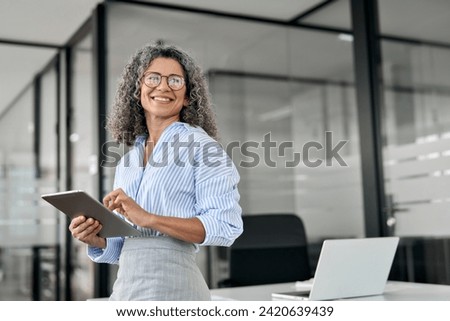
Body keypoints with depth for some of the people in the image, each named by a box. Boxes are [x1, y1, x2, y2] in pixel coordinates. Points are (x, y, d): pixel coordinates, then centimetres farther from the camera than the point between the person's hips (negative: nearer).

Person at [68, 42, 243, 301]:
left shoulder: (201, 146, -5)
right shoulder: (127, 162, 13)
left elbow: (226, 227, -15)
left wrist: (148, 218, -20)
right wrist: (96, 240, -3)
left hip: (171, 286, -6)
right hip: (125, 286, 6)